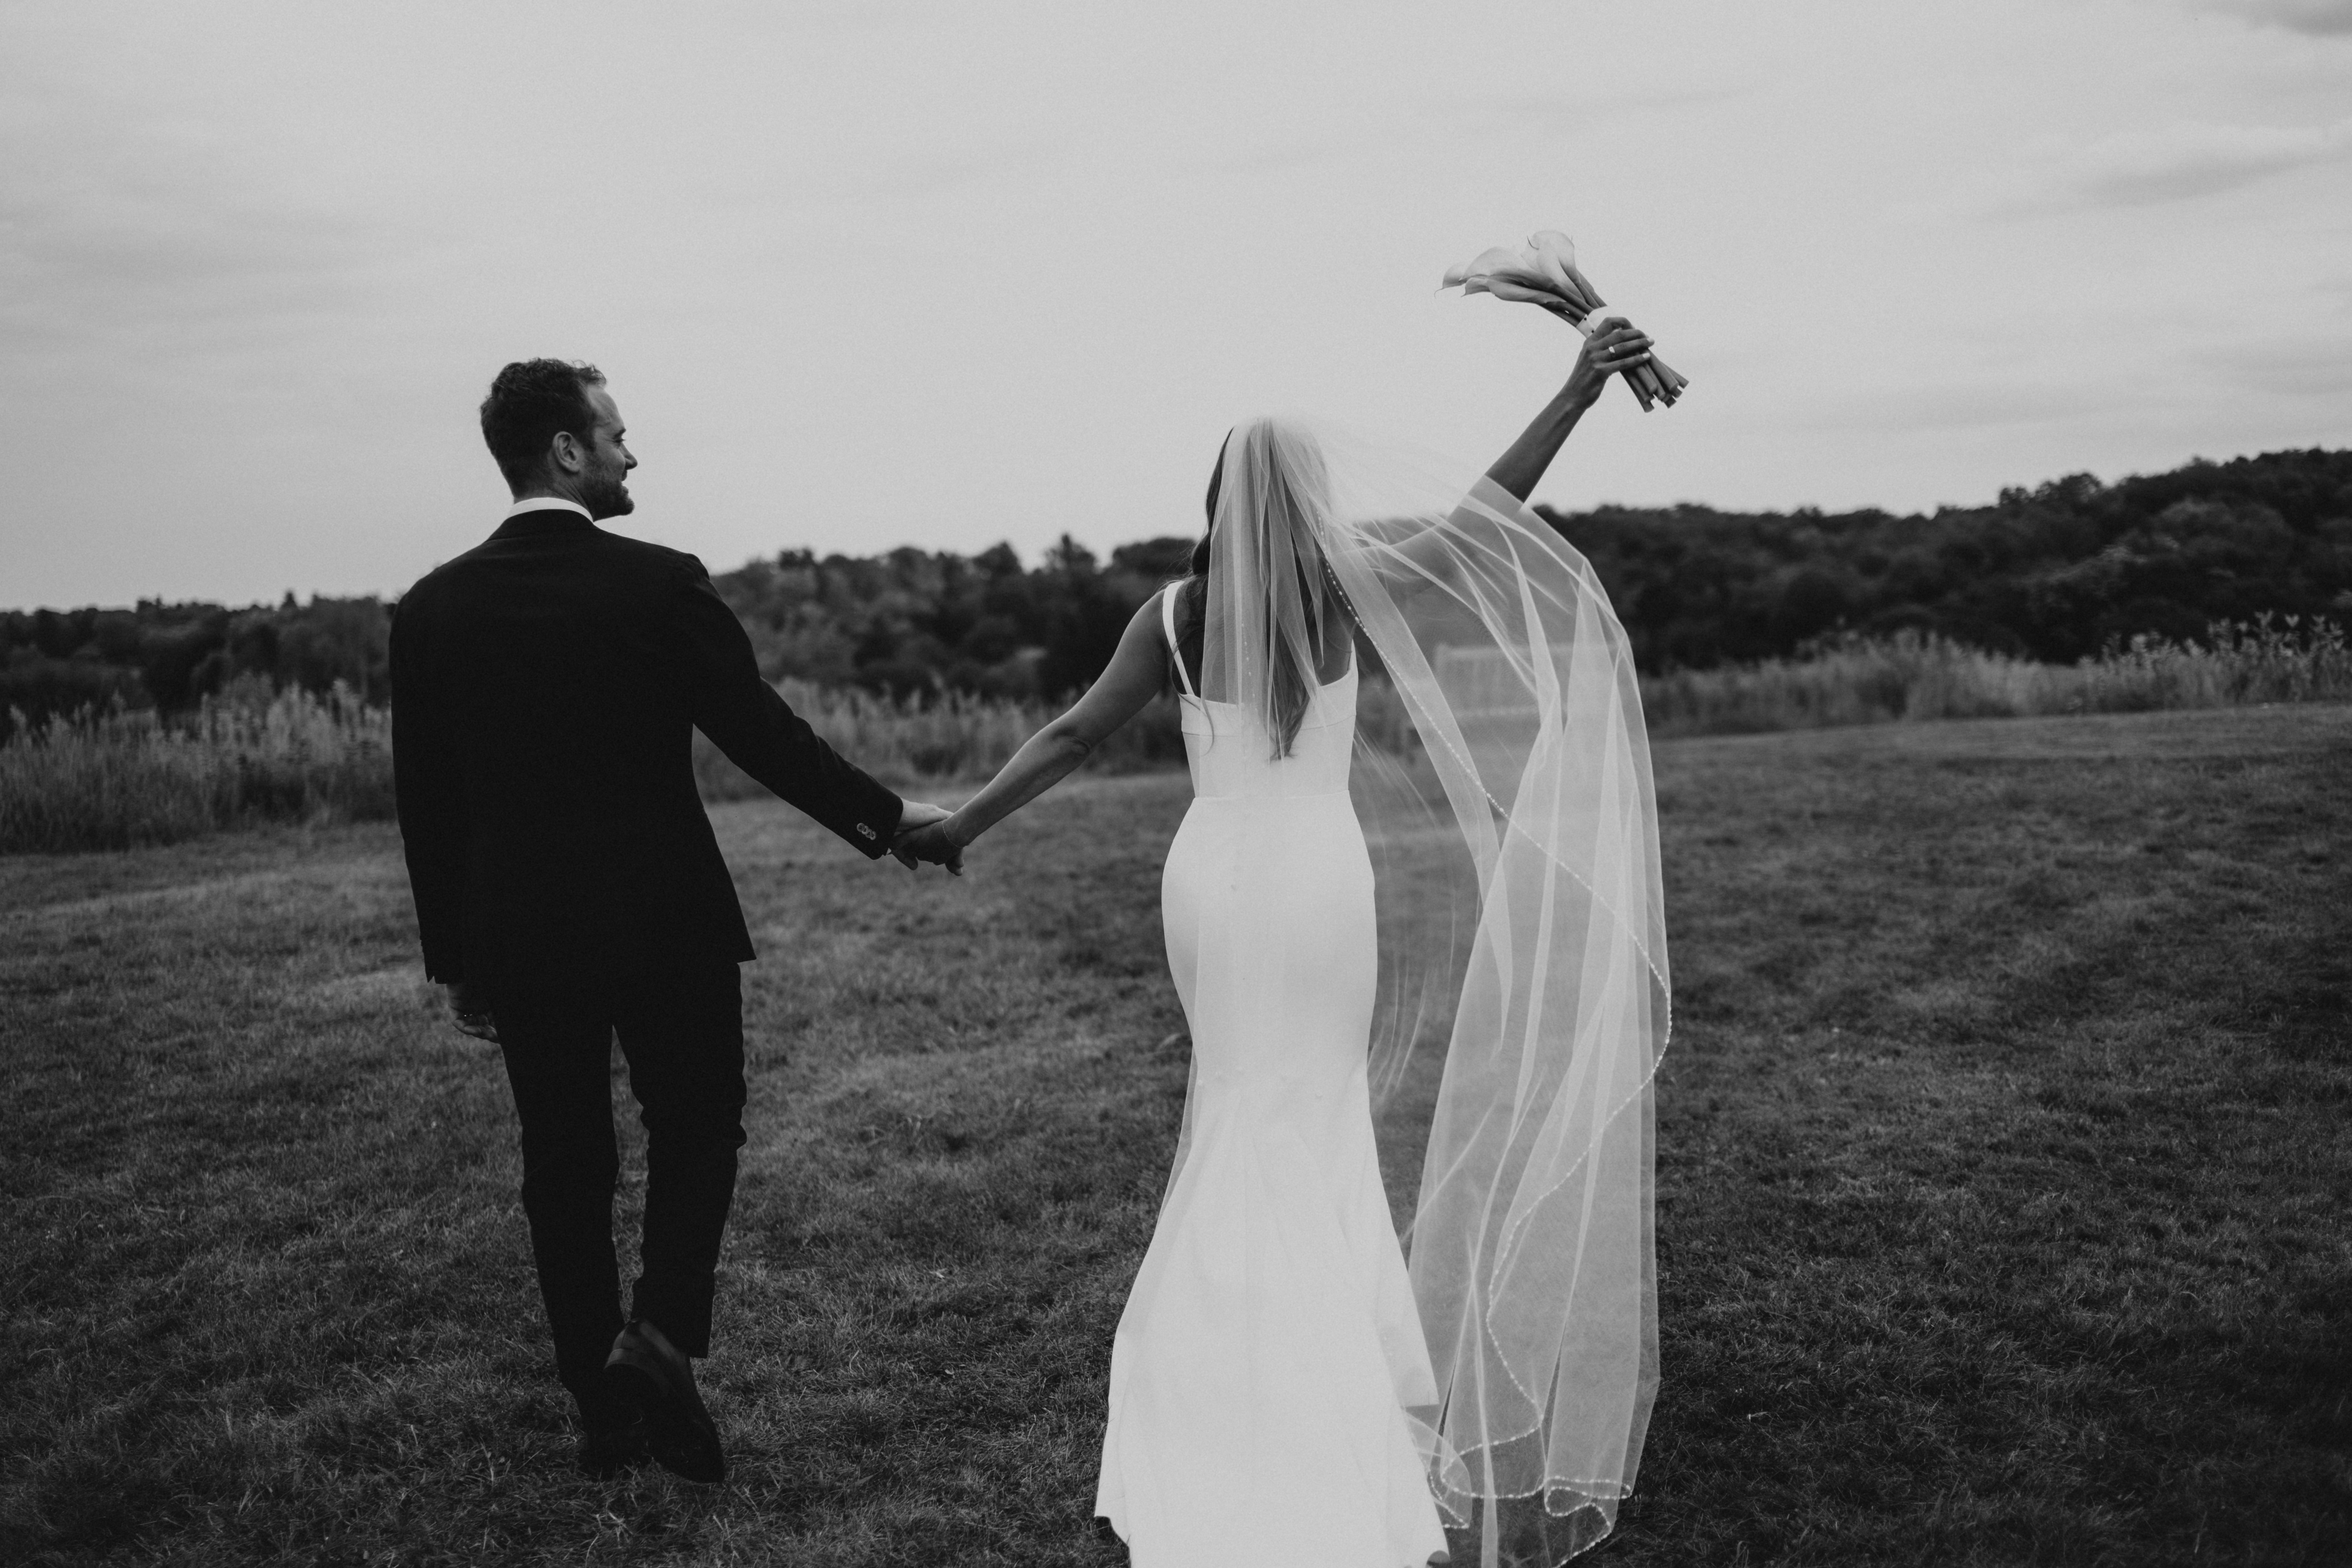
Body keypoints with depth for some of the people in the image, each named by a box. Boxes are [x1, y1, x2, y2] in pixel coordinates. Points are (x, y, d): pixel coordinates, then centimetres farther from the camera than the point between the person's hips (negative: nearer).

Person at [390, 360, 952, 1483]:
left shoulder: (432, 609, 0)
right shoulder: (660, 583, -12)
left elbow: (425, 802, 4)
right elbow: (763, 735, -10)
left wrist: (455, 961, 13)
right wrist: (885, 816, 4)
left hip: (518, 938, 3)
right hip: (665, 923, -3)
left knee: (563, 1165, 12)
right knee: (697, 1130, 15)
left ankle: (604, 1406, 20)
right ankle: (659, 1332, -4)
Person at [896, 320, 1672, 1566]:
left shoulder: (1175, 613, -1)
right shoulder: (1337, 587, -6)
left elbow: (1075, 733, 0)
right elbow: (1475, 515, -6)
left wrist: (958, 828, 7)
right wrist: (1576, 392, -4)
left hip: (1212, 875, 2)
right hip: (1321, 876, -2)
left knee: (1238, 1103, 18)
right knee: (1321, 1109, 13)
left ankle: (1243, 1356, 24)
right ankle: (1322, 1339, 16)